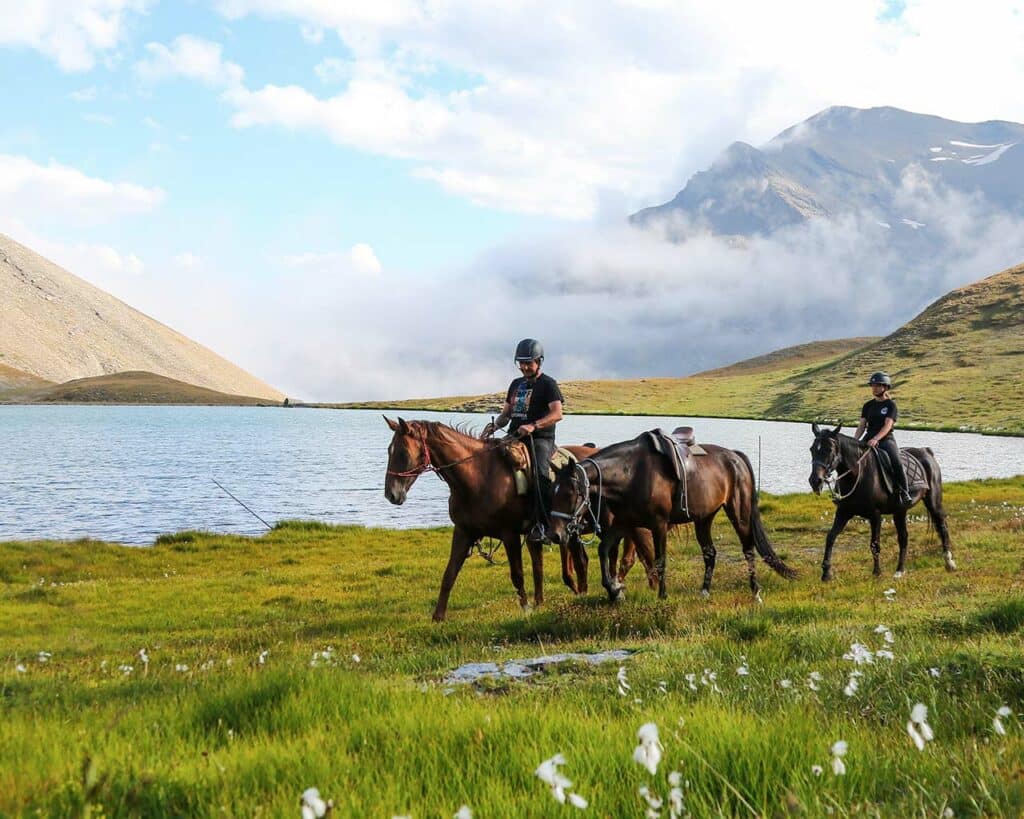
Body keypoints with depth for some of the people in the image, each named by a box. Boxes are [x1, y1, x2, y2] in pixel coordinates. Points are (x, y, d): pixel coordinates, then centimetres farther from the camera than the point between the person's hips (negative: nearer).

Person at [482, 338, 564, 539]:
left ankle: (542, 523, -32)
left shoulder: (548, 384, 0)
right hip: (515, 438, 8)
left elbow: (557, 414, -12)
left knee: (539, 473, -30)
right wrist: (495, 425, 3)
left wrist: (533, 426, -26)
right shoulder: (516, 384, 22)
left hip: (540, 439, -7)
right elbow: (506, 413, 25)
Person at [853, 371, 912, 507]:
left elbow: (887, 426, -12)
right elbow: (862, 425, 10)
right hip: (869, 439, 5)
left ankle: (904, 492, -18)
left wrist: (876, 439, -29)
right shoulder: (868, 406, 16)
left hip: (886, 439, -5)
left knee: (896, 463, -29)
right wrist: (854, 440, -9)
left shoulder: (891, 405, 0)